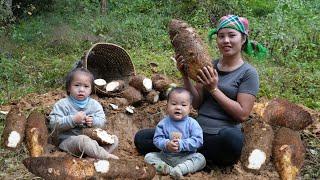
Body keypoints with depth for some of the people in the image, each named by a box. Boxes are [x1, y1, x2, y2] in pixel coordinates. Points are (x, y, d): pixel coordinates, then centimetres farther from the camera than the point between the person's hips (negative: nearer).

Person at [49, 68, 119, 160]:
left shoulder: (94, 104, 8)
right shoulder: (62, 104, -5)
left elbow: (102, 122, 5)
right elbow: (53, 124, -14)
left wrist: (93, 121, -19)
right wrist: (73, 119, -24)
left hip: (93, 138, 5)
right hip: (69, 140, -5)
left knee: (114, 138, -8)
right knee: (83, 140, -38)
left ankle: (97, 155, -31)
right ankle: (107, 156, -29)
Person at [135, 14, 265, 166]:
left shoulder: (248, 73, -2)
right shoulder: (210, 66, 11)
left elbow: (242, 114, -10)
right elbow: (196, 103, 8)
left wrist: (214, 89, -14)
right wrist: (185, 76, -6)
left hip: (221, 137, -3)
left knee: (232, 137, -42)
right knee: (141, 138, -8)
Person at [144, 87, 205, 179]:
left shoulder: (192, 123, -7)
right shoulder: (163, 123, -2)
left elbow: (198, 140, -15)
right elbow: (157, 139, -5)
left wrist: (181, 144, -24)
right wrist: (166, 145, -26)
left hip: (186, 157, -2)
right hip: (165, 157, 2)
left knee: (200, 158, -24)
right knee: (148, 156, -12)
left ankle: (178, 169, -40)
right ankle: (169, 169, -33)